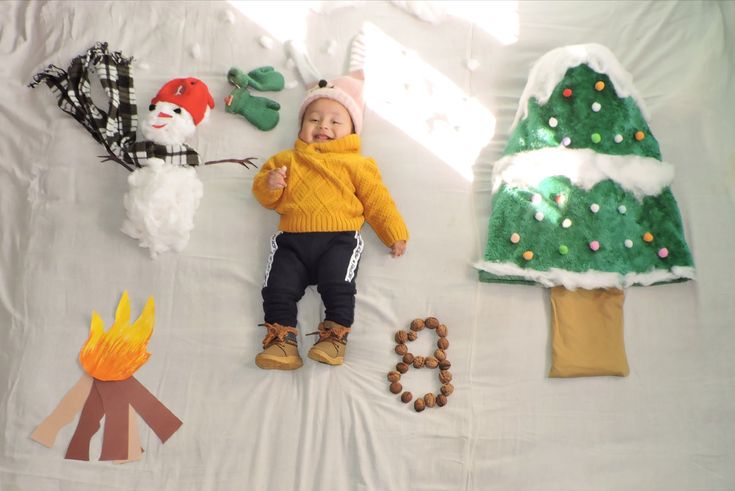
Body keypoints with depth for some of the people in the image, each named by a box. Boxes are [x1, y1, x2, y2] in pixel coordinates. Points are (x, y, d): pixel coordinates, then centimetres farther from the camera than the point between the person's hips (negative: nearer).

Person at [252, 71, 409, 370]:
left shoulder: (355, 163, 17)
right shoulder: (287, 159, 24)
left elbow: (376, 199, 12)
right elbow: (267, 197, 22)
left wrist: (394, 233, 4)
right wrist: (269, 184, -3)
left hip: (339, 237, -2)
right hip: (292, 238, 2)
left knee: (338, 285, -22)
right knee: (278, 287, -12)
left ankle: (335, 336, -10)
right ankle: (282, 339, -5)